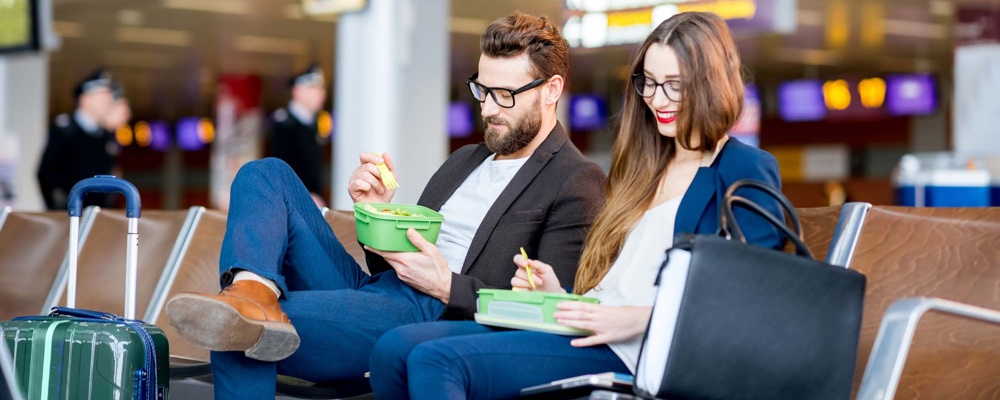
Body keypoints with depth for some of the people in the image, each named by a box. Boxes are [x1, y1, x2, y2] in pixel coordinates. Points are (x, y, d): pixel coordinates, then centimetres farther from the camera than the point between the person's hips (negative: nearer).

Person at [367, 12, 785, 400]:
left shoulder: (745, 172, 1)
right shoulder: (647, 166, 26)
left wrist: (641, 318, -18)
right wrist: (557, 294, 5)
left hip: (633, 353, -8)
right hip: (582, 328, 8)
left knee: (437, 360, -26)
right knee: (395, 348, -14)